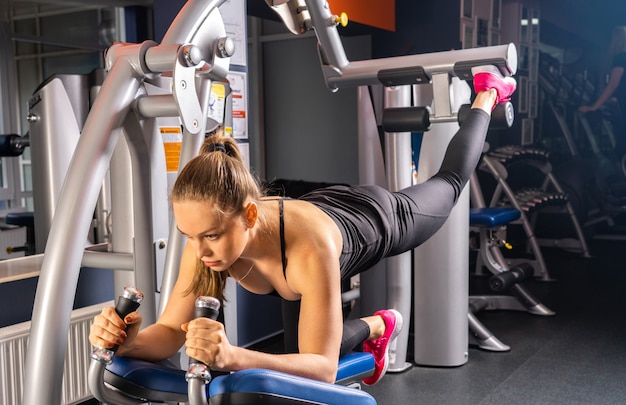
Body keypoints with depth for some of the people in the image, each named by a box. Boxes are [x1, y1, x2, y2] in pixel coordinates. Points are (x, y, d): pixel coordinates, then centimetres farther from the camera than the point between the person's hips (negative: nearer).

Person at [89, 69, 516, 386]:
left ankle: (487, 94, 56)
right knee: (301, 354, 8)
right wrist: (130, 341, -54)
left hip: (378, 219, -4)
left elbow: (323, 368, -51)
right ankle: (377, 326, 36)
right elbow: (171, 332, -30)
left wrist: (233, 357, -68)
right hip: (327, 204, 4)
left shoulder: (309, 248, -53)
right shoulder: (207, 237, -36)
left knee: (450, 180, 29)